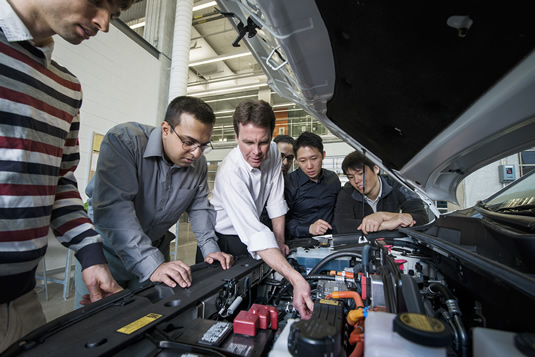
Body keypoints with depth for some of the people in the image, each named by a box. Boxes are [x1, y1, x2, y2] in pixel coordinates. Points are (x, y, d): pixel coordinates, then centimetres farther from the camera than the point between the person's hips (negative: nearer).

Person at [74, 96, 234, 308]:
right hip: (107, 245, -4)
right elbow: (113, 207, -34)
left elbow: (199, 207, 2)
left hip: (154, 247, 5)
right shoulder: (124, 140, -25)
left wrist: (210, 249, -12)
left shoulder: (198, 164, -7)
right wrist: (152, 265, -41)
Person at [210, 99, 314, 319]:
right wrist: (295, 279, -49)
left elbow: (276, 201, -3)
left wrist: (279, 241, -4)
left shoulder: (272, 152, -12)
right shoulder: (230, 173, -33)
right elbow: (254, 233, -42)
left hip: (249, 235, 5)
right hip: (223, 241, -5)